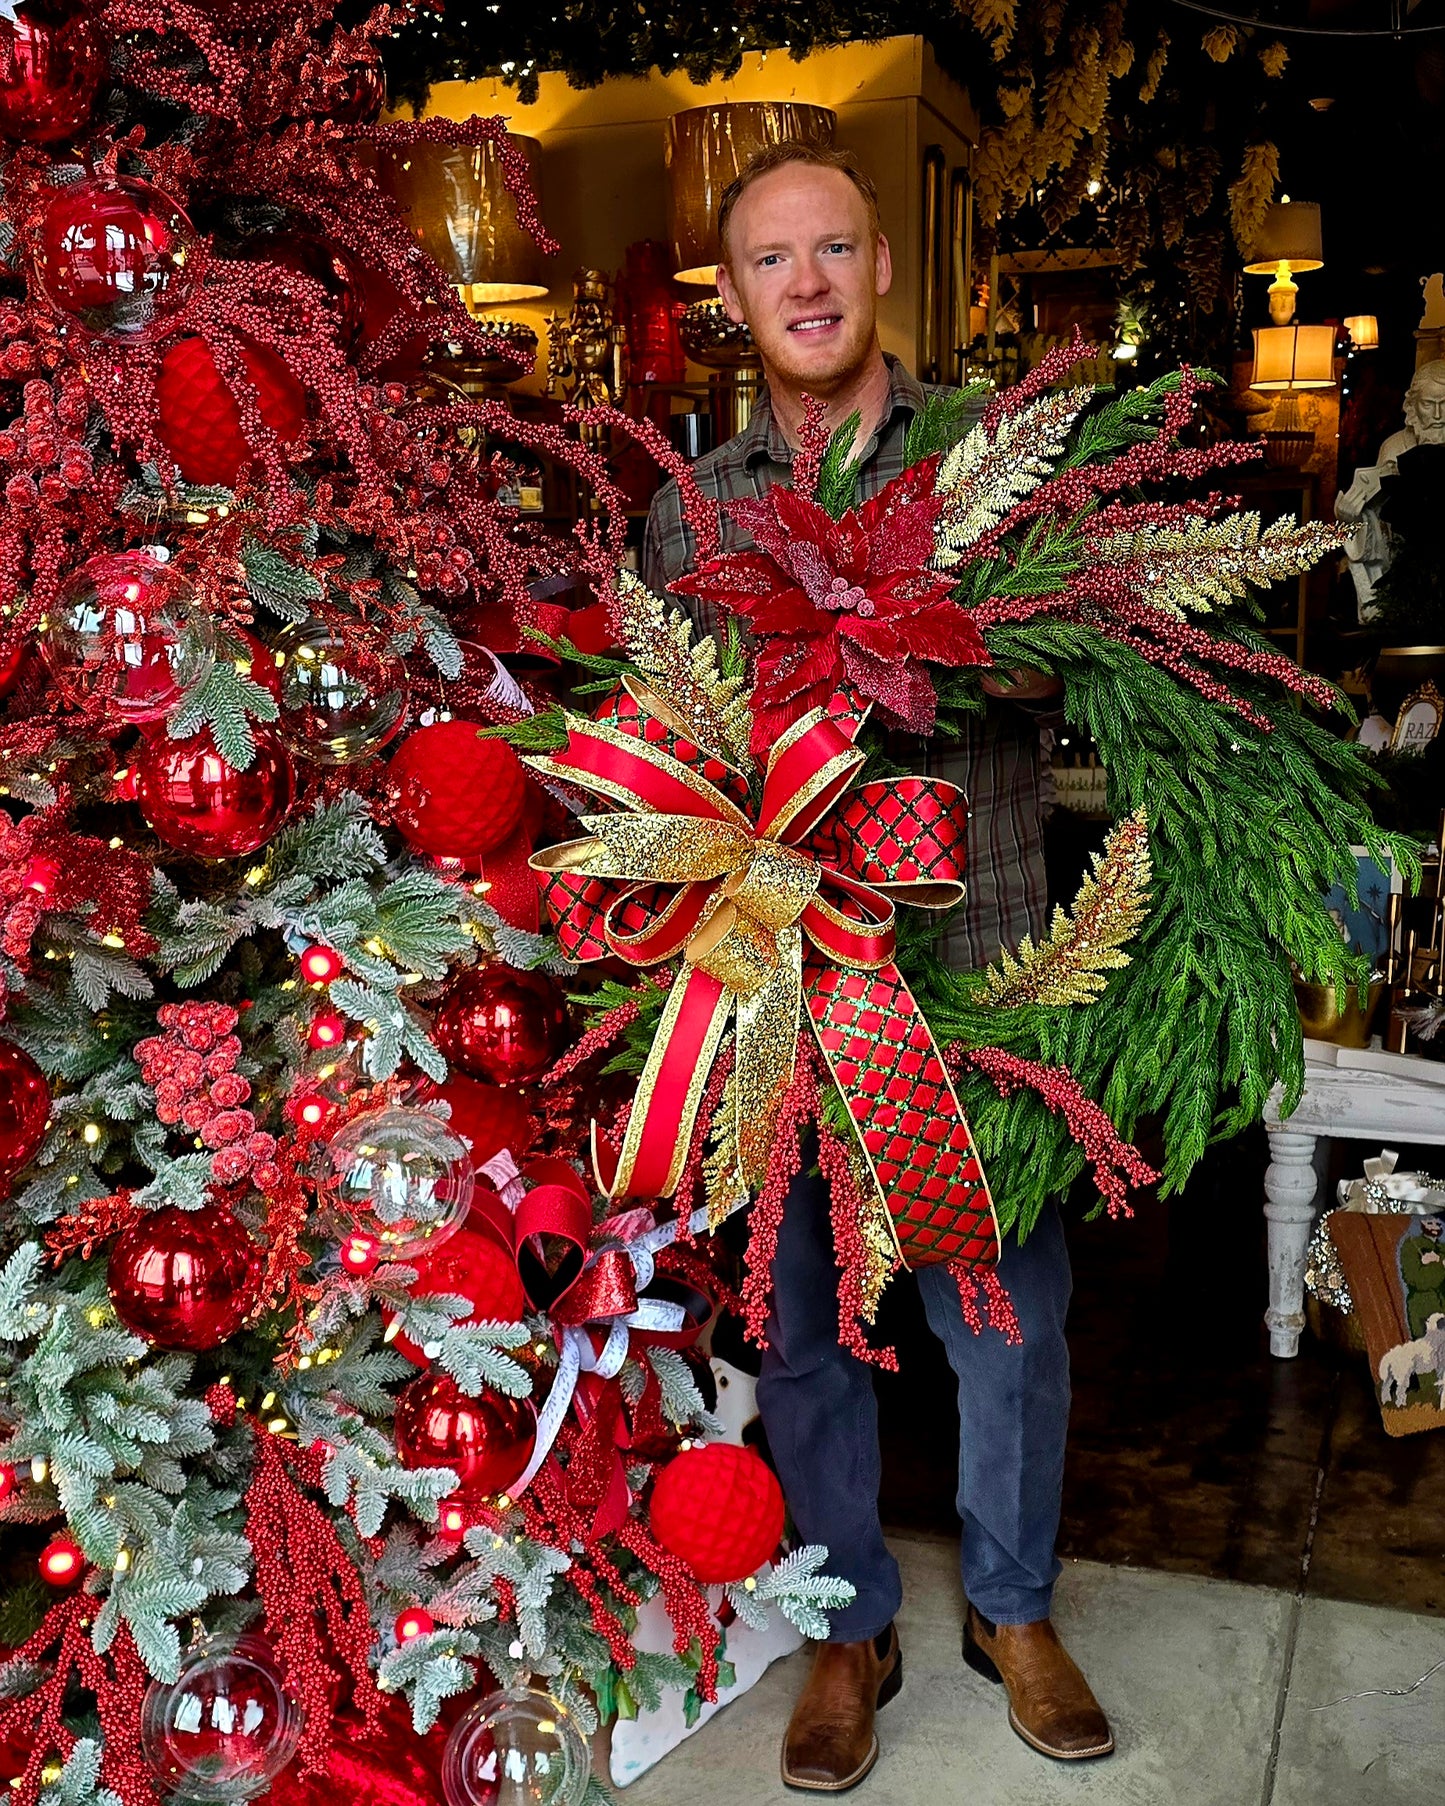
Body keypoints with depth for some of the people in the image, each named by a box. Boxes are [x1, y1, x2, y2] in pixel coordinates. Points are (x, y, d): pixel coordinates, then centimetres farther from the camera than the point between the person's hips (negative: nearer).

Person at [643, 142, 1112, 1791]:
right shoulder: (690, 509, 9)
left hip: (973, 955, -1)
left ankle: (1011, 1606, 35)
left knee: (1006, 1313, 9)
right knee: (800, 1317, 11)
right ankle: (853, 1627, 33)